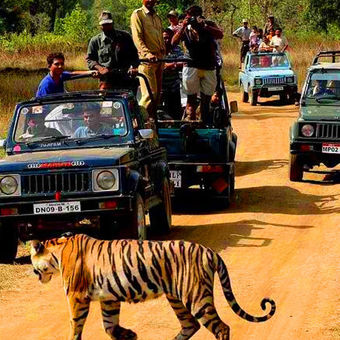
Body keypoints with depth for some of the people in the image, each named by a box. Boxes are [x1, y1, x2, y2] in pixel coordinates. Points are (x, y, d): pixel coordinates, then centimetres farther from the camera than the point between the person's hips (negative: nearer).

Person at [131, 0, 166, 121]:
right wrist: (147, 53, -26)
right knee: (150, 94, -16)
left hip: (159, 59, 7)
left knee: (157, 94, 6)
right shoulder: (137, 14, -1)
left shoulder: (157, 18, 23)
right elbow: (137, 38, -12)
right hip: (147, 60, -7)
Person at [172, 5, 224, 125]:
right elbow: (174, 42, -8)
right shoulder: (186, 29, 4)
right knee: (192, 99, -5)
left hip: (209, 68, 1)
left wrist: (204, 26, -23)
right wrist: (183, 27, -19)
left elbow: (220, 35, -14)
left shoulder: (209, 25, 4)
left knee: (206, 100, 5)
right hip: (191, 67, -1)